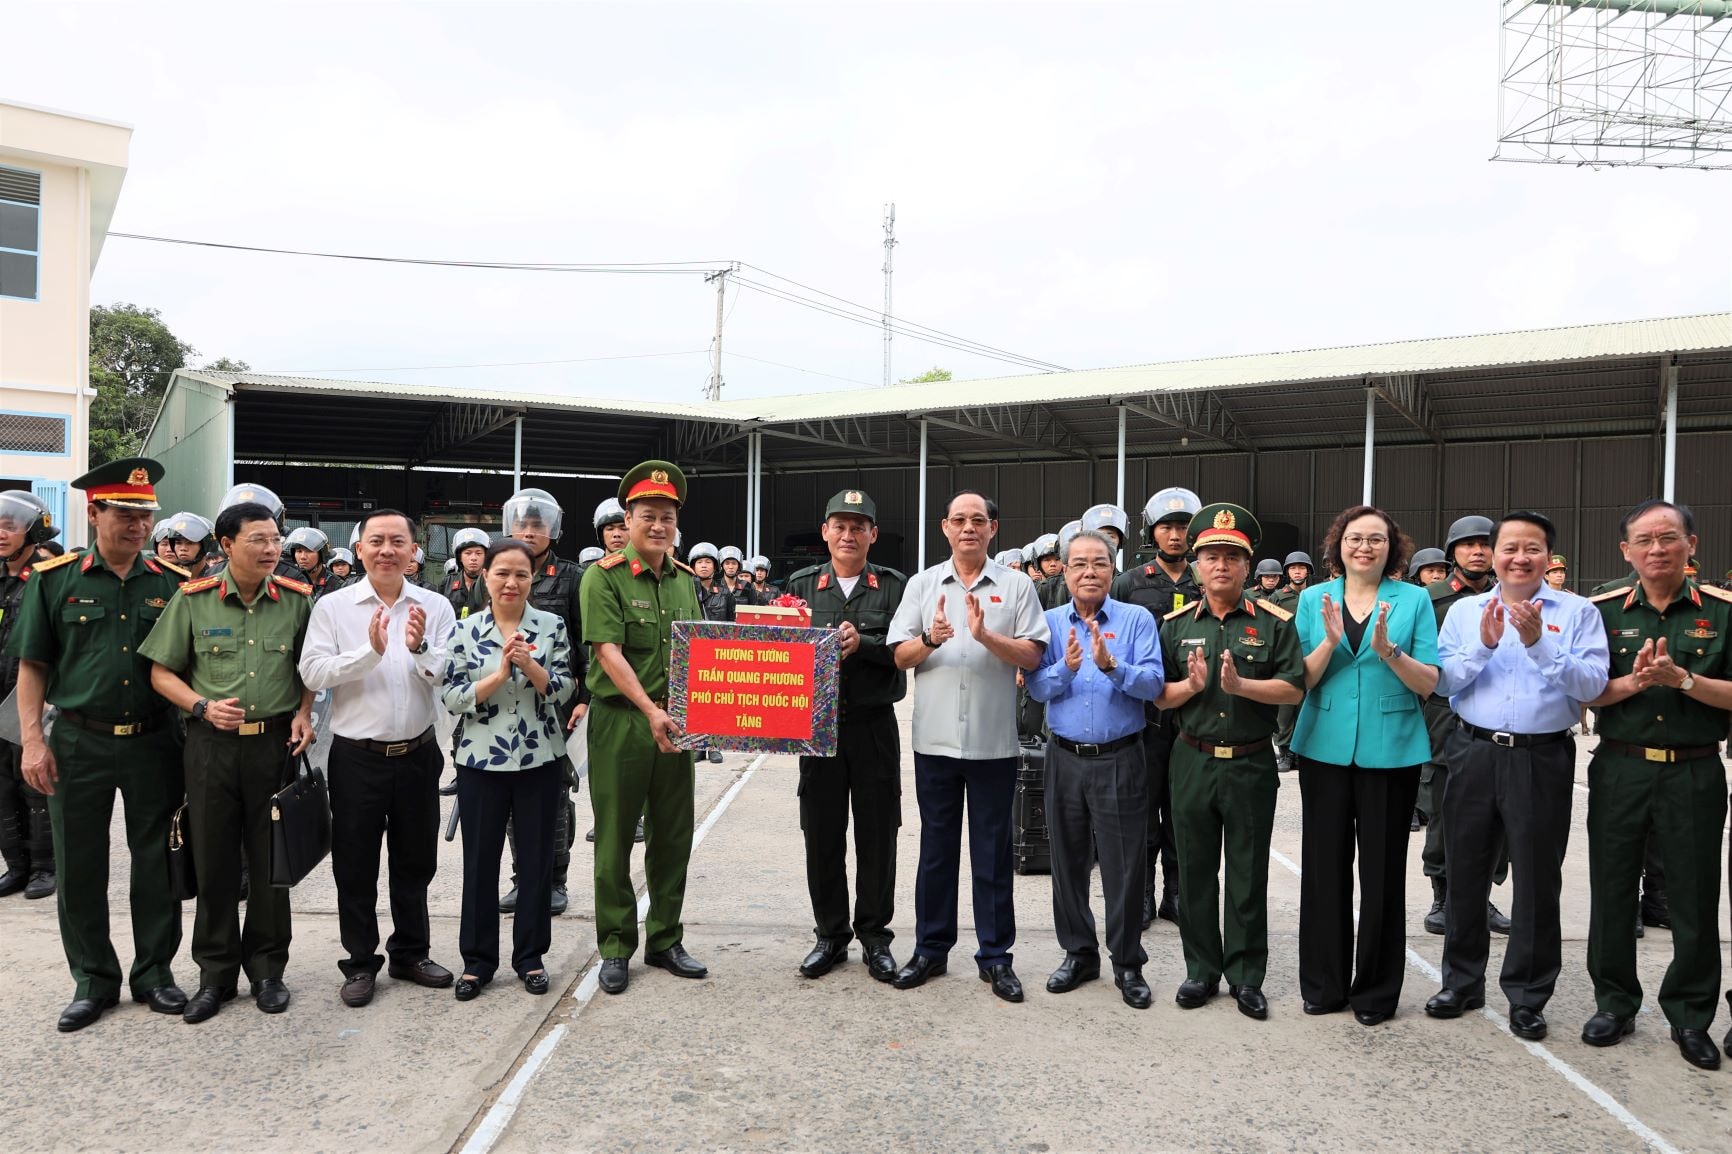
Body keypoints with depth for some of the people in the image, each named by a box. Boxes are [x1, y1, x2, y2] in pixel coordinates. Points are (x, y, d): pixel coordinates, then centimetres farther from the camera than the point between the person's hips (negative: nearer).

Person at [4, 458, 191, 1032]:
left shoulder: (171, 583, 2)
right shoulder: (54, 578, 0)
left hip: (154, 742, 1)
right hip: (78, 743, 0)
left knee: (157, 863, 8)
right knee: (79, 866, 8)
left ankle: (155, 973, 23)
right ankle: (93, 980, 23)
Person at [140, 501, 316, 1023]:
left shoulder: (298, 599, 0)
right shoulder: (192, 599, -2)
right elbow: (161, 672, 3)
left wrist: (304, 713, -3)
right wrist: (203, 706, -12)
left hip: (276, 742, 0)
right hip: (211, 744, 0)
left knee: (271, 858, 7)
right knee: (213, 859, 7)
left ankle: (267, 968, 22)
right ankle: (215, 973, 22)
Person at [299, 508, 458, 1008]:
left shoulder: (435, 607, 0)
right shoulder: (332, 606, -3)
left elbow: (453, 676, -8)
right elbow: (312, 673, -13)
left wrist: (420, 649, -25)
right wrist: (369, 652, -24)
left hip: (417, 754, 2)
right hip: (357, 756, -1)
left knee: (415, 860, 15)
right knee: (356, 864, 9)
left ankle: (411, 953, 32)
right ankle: (360, 963, 24)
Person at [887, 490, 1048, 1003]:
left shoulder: (1017, 585, 2)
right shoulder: (922, 584, 7)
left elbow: (1032, 656, -5)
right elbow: (900, 657, 3)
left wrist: (985, 635, -20)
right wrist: (930, 639, -17)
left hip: (994, 743, -1)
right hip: (934, 740, 2)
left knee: (993, 853, 7)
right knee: (936, 849, 11)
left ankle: (995, 955, 18)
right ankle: (931, 948, 23)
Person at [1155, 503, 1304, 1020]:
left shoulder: (1274, 622, -1)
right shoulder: (1176, 624, 5)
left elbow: (1294, 688, -9)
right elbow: (1159, 696, 3)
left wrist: (1240, 685, -22)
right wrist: (1193, 684, -17)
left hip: (1251, 764, -2)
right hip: (1193, 761, 2)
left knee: (1249, 875, 8)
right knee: (1195, 872, 10)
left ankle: (1246, 976, 21)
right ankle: (1202, 970, 25)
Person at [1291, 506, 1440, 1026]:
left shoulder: (1414, 599, 1)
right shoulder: (1314, 599, 5)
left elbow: (1429, 685, -4)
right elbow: (1301, 680, 0)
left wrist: (1389, 651, -21)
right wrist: (1330, 642, -17)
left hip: (1391, 750, -1)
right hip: (1325, 747, 1)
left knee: (1382, 869, 6)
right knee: (1325, 865, 6)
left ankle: (1376, 990, 21)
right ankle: (1324, 983, 20)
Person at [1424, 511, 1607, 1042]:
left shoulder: (1577, 612, 0)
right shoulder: (1464, 611, 6)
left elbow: (1593, 684, -12)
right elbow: (1441, 682, -2)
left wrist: (1539, 643, -22)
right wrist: (1483, 644, -16)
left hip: (1542, 759, -2)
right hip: (1476, 754, 2)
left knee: (1537, 882, 6)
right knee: (1465, 874, 11)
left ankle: (1528, 996, 22)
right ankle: (1462, 981, 27)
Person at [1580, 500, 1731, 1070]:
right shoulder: (1603, 611, 2)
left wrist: (1681, 678, -20)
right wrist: (1633, 682, -19)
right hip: (1619, 770, 1)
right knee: (1611, 890, 8)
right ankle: (1614, 1002, 24)